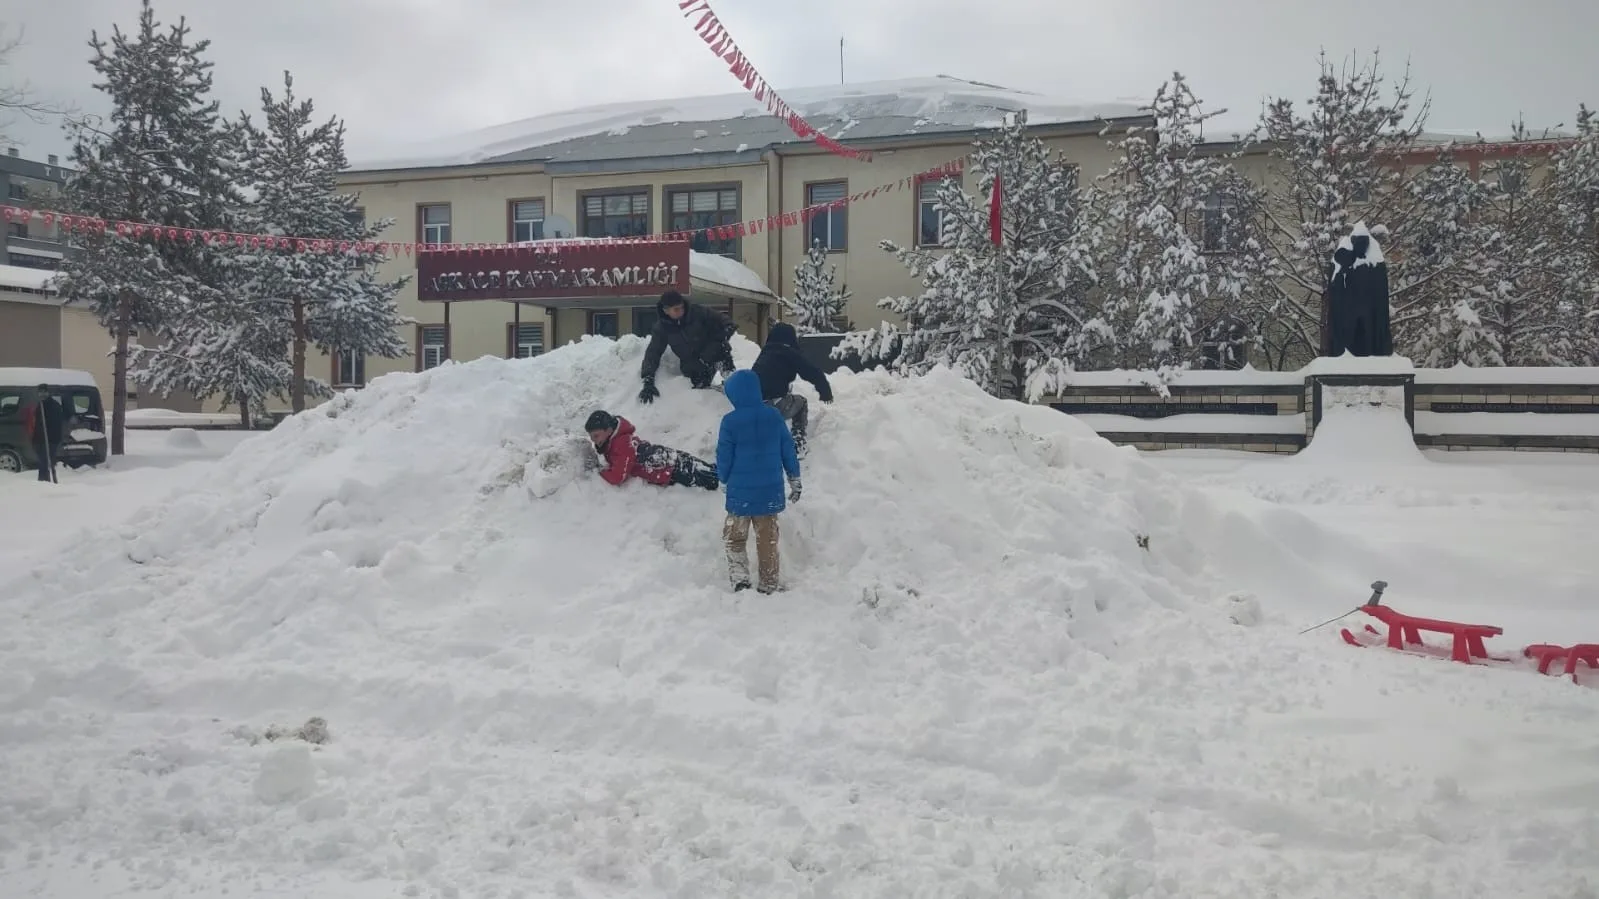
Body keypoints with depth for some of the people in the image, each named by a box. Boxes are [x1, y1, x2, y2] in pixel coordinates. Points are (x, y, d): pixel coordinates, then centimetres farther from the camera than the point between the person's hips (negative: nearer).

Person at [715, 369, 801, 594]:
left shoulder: (730, 421, -15)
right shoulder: (774, 416, -3)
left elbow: (724, 458, -8)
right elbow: (788, 450, 3)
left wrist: (725, 479, 13)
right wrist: (795, 481, 15)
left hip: (741, 492, -3)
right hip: (771, 491, 3)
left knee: (734, 538, 14)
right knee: (768, 540, 14)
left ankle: (740, 578, -2)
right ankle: (769, 586, 19)